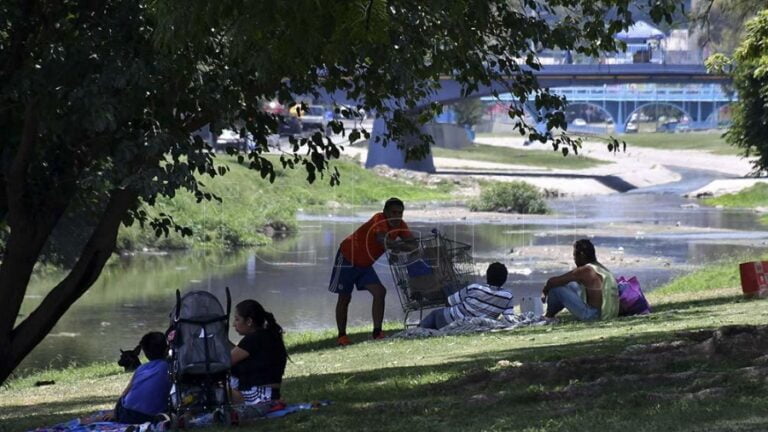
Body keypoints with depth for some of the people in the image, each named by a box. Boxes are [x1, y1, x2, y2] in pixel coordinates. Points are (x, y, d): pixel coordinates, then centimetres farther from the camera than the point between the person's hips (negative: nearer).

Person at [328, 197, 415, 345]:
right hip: (348, 257, -7)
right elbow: (383, 240, -47)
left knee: (379, 293, -10)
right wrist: (404, 246, -56)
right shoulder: (379, 220, -30)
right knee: (344, 298, 2)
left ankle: (377, 332, -9)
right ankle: (341, 336, 11)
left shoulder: (400, 225, -7)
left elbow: (412, 240, -18)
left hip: (365, 264, 7)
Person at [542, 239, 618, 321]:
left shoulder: (584, 271, -14)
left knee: (556, 288, -5)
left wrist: (546, 289, 10)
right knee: (571, 285, 26)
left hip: (592, 315, -9)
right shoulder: (601, 268, 13)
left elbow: (552, 281, -12)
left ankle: (549, 316, 16)